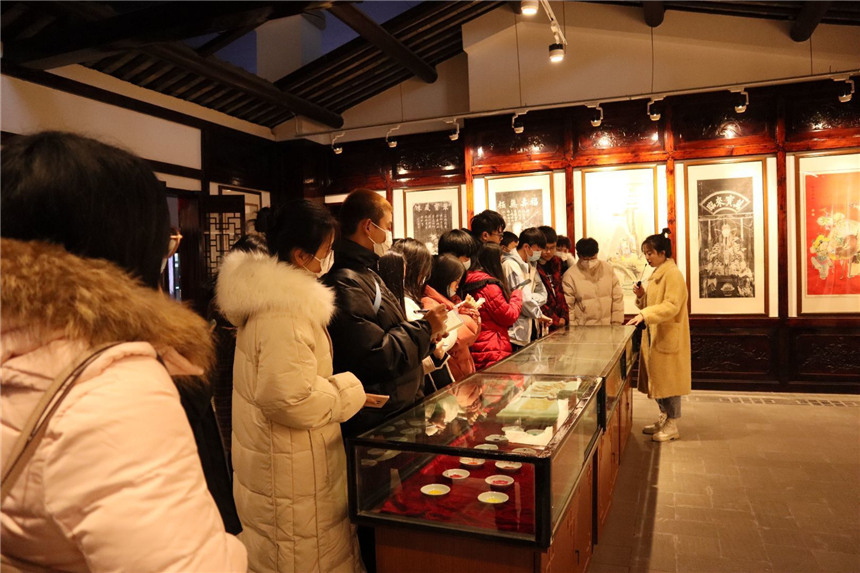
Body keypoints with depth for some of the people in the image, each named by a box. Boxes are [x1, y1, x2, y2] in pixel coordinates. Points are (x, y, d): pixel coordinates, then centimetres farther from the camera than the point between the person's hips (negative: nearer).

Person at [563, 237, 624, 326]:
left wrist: (616, 324, 4)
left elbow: (617, 298, 8)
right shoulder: (570, 275, -5)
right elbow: (567, 306, -4)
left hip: (607, 327, 3)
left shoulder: (608, 269, 4)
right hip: (582, 329, -2)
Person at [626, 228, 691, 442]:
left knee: (669, 379, -1)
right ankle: (664, 417, 27)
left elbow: (671, 306, -24)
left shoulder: (673, 274, -14)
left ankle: (672, 425, 9)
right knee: (657, 378, 14)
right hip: (654, 335, 9)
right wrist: (642, 295, 1)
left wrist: (645, 315, -32)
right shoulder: (657, 274, 15)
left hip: (668, 337, -9)